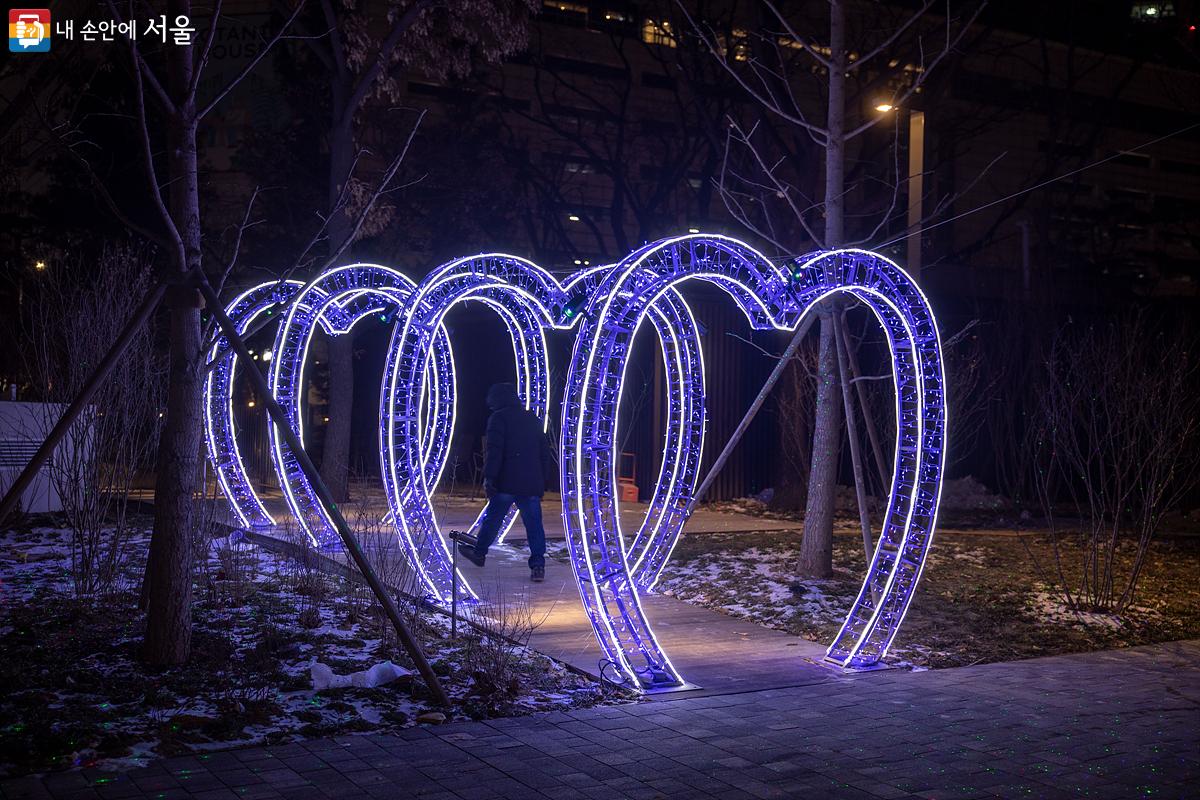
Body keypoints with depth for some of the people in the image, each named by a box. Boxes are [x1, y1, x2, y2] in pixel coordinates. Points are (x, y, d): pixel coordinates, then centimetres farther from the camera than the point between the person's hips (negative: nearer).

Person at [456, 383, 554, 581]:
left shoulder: (499, 418, -3)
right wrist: (542, 481, 21)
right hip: (532, 484, 4)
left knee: (493, 518, 12)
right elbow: (545, 453, 18)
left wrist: (489, 477, -13)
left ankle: (479, 552, 29)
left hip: (506, 483, -4)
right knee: (534, 523, 3)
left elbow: (494, 451, -14)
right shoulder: (533, 420, 16)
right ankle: (538, 565, -3)